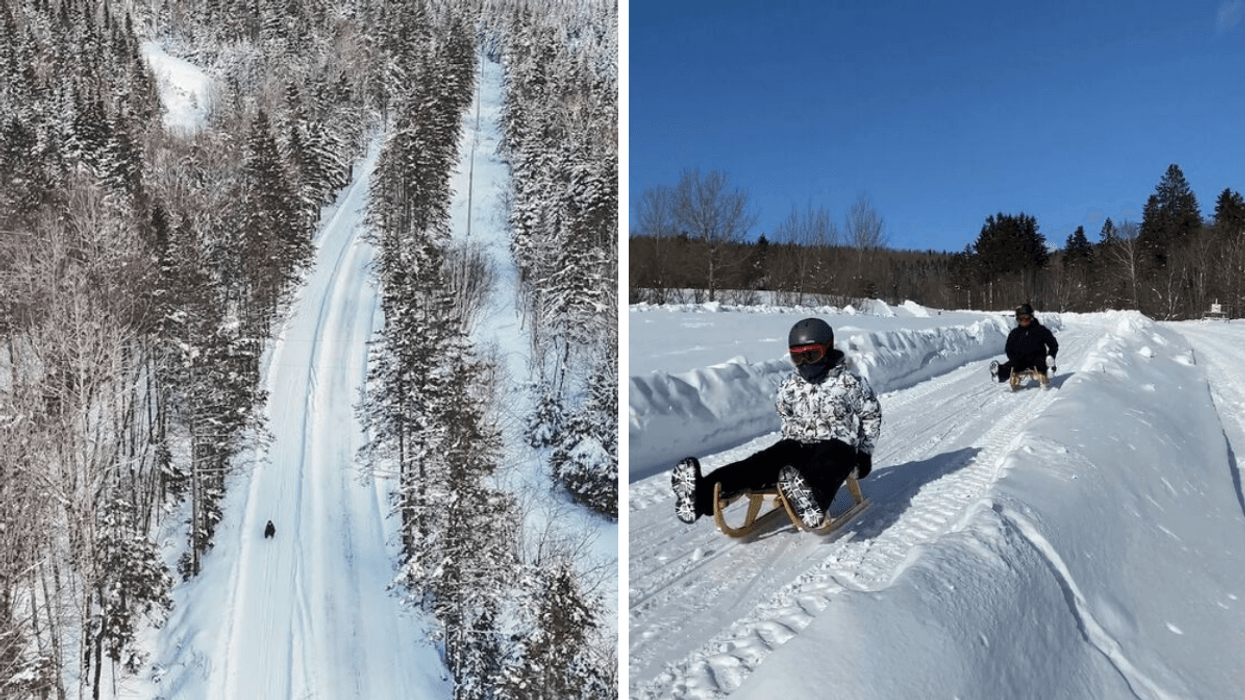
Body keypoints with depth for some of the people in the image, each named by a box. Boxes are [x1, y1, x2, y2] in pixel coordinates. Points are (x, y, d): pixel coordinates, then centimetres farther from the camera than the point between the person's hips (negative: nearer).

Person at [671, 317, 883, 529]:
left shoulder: (849, 383, 1)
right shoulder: (790, 386, 11)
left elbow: (871, 414, 13)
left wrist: (865, 452, 11)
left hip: (837, 444, -2)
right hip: (797, 444, 3)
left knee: (824, 468, -40)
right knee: (764, 462, -27)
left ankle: (813, 505, -76)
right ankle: (702, 494, -51)